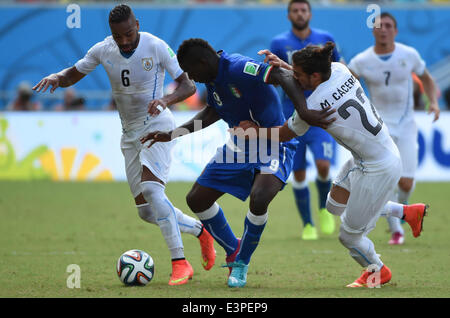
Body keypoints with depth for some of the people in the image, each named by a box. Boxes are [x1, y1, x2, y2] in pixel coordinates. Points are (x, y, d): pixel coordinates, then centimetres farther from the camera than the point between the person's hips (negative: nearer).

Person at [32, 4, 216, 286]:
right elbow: (73, 75, 10)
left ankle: (180, 263, -26)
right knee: (146, 211, 5)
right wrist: (56, 78, -14)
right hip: (130, 133, 6)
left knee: (151, 190, -28)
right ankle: (201, 230, 30)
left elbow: (188, 84, -13)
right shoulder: (103, 51, -1)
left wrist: (166, 99, -33)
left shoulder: (156, 47, -14)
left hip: (157, 127, -6)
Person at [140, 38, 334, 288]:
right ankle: (234, 251, 25)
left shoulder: (238, 68, -28)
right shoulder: (211, 78, -1)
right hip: (240, 145, 9)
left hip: (273, 148, -9)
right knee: (197, 199, 4)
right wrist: (173, 135, 14)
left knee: (259, 199, -33)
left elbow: (284, 77, -38)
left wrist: (303, 112, -52)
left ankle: (241, 264, -9)